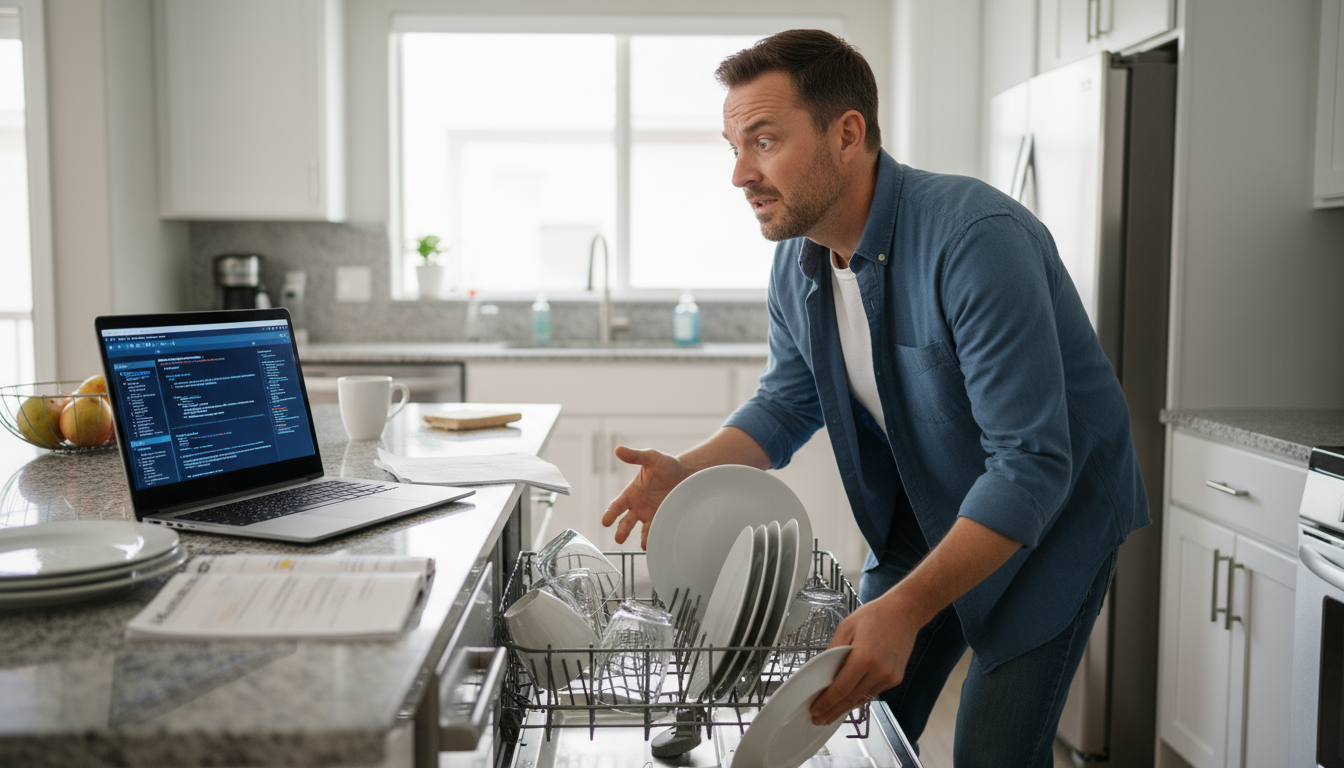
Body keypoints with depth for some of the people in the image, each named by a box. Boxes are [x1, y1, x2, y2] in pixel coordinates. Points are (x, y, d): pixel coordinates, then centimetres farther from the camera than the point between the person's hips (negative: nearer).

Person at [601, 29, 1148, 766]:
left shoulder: (977, 239, -33)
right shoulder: (797, 260, -8)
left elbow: (1030, 466, -35)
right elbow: (785, 403, 4)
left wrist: (905, 609, -42)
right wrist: (686, 473, -16)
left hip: (1050, 520, -6)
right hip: (919, 519, 7)